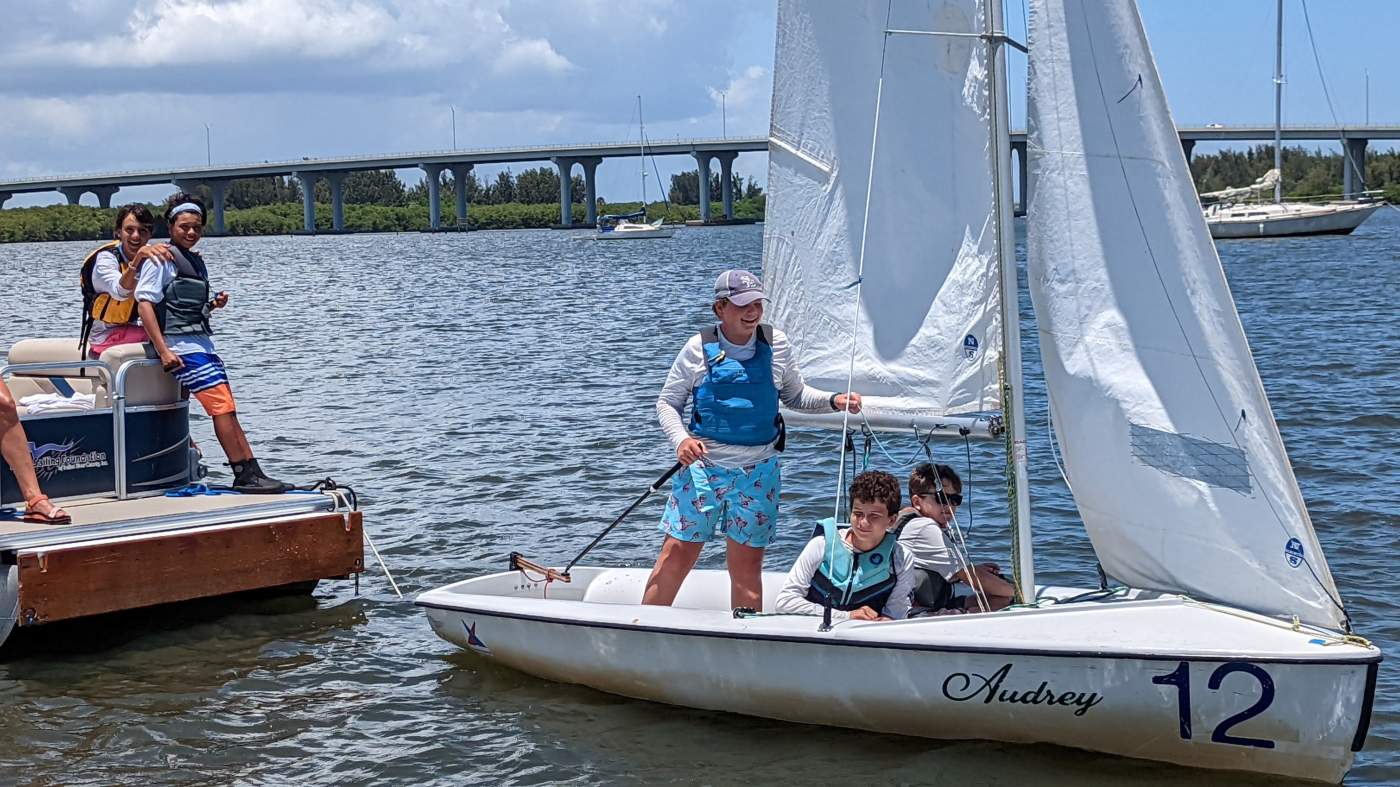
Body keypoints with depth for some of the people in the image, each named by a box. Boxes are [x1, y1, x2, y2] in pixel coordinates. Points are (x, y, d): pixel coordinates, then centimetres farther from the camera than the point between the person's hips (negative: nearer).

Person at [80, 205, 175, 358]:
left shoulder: (149, 258, 5)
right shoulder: (106, 258, -14)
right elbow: (120, 292, -35)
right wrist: (138, 256, -49)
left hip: (129, 329, 6)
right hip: (107, 337, -6)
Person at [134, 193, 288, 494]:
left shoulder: (196, 261, 20)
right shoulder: (162, 259, -6)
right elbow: (145, 303, -13)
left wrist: (213, 305, 7)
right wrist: (163, 350, -20)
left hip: (202, 342, 9)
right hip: (180, 345, -9)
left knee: (227, 409, 3)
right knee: (222, 407, -14)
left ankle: (253, 471, 2)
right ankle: (244, 475, -14)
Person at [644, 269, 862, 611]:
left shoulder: (776, 344, 3)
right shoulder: (700, 348, -3)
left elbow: (794, 395, 17)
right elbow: (667, 402, 4)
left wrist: (833, 400, 0)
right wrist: (681, 439, -15)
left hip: (757, 471, 2)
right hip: (703, 464, -1)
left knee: (747, 564, 5)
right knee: (676, 554, -2)